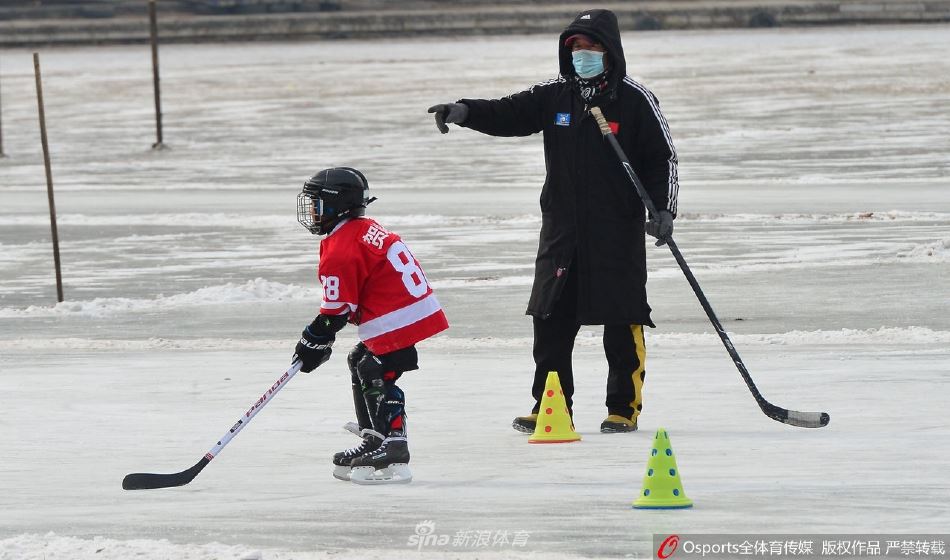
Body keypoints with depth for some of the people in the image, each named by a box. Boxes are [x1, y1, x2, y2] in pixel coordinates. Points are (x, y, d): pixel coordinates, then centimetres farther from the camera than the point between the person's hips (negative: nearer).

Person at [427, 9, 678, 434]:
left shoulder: (634, 100, -3)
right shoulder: (554, 96, 7)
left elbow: (662, 157, -2)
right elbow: (507, 115, -2)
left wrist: (663, 208, -12)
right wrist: (465, 111, -20)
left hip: (618, 231, -4)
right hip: (562, 229, 4)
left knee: (623, 325, -1)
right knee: (551, 320, 4)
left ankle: (624, 408, 9)